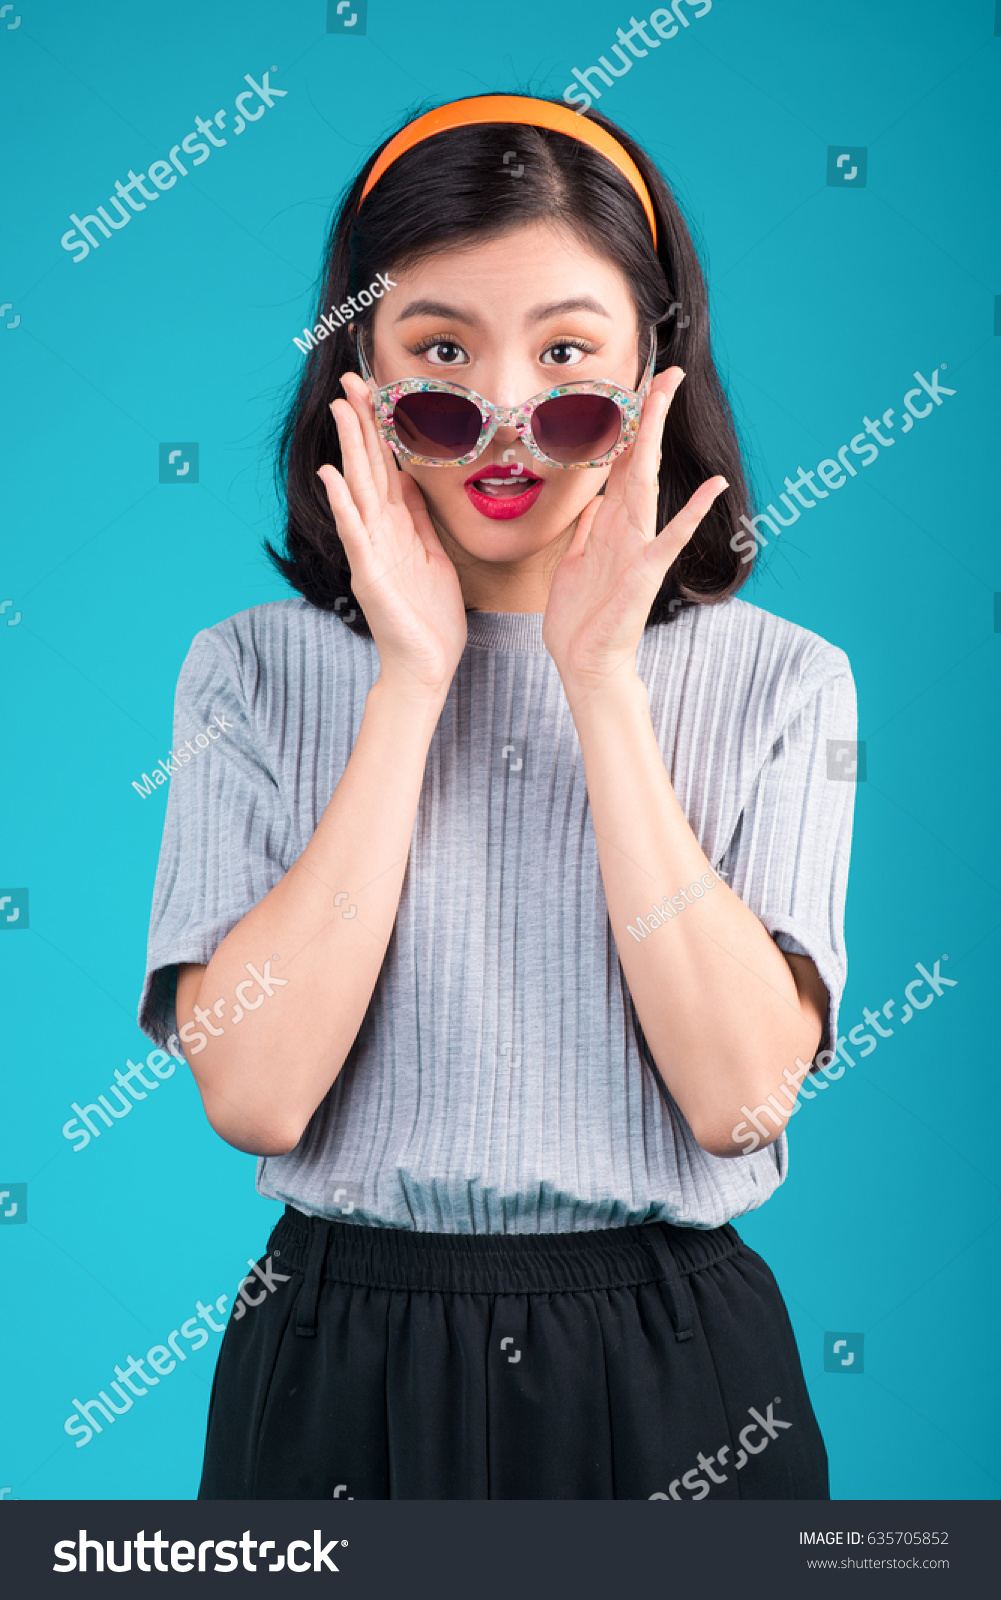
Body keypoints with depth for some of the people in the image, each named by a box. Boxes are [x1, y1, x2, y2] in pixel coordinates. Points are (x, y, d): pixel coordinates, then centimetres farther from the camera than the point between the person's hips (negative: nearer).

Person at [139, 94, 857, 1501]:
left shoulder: (778, 681, -3)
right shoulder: (256, 673, -3)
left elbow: (741, 1095, -15)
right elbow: (253, 1096, -15)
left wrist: (604, 682, -17)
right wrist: (413, 684, -16)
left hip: (670, 1377, 0)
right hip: (343, 1369, 0)